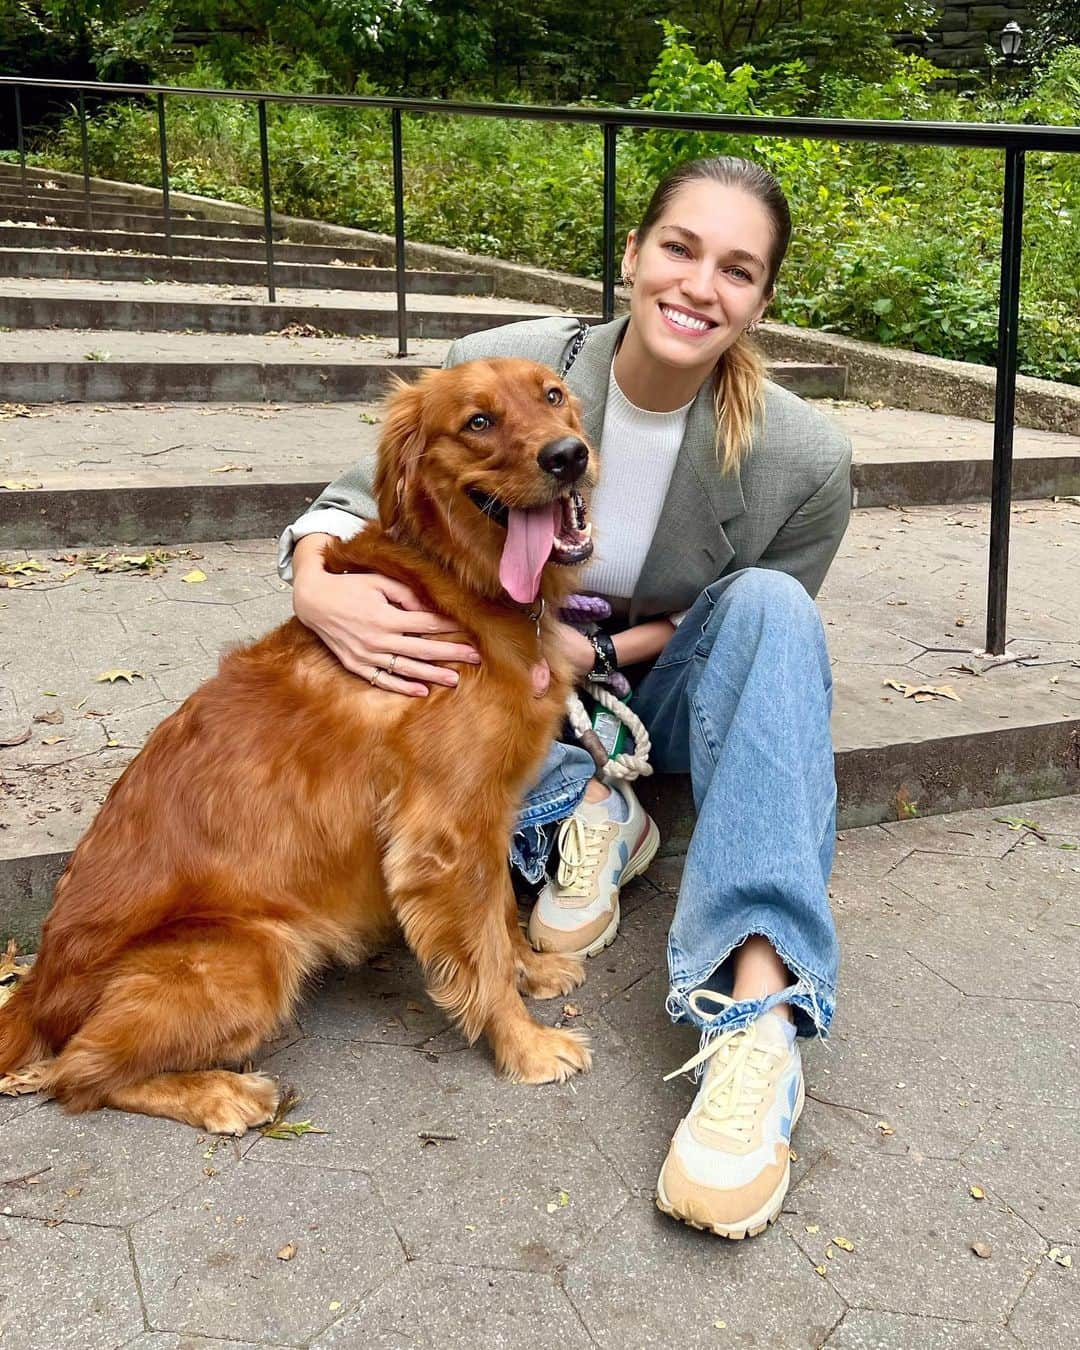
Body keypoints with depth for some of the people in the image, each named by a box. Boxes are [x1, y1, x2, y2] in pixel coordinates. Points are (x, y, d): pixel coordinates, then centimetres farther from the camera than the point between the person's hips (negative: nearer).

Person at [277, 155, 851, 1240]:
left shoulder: (804, 459, -20)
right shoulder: (503, 368, -20)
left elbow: (761, 632, -4)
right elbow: (356, 498, -10)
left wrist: (601, 649, -20)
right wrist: (318, 583, -34)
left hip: (662, 693, -1)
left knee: (770, 602, -33)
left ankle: (756, 1018, -43)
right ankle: (581, 811, -14)